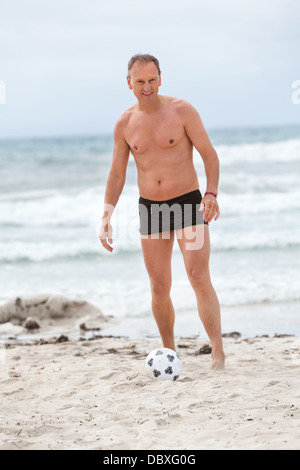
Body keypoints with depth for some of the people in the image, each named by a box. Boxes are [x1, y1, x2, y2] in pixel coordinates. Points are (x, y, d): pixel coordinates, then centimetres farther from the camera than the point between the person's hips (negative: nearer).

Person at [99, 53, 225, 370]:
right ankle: (169, 353, 21)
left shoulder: (182, 111, -7)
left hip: (188, 203, -3)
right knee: (159, 289, 5)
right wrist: (106, 217, 2)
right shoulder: (124, 124, 3)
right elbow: (117, 173, 10)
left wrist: (211, 193, -19)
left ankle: (218, 352, -13)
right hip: (150, 209, 3)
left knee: (200, 279, -15)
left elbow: (209, 154, -4)